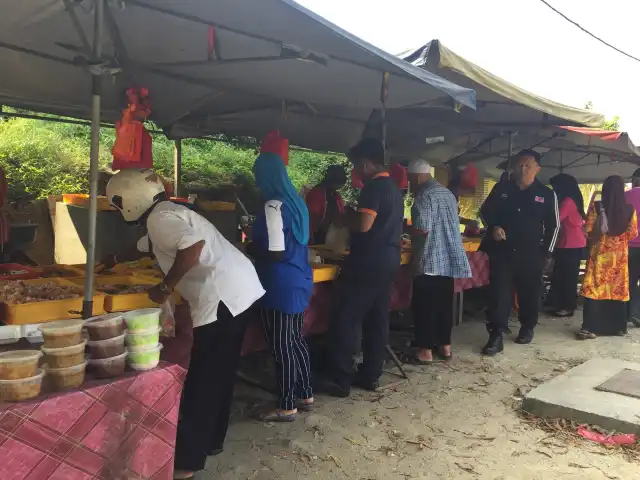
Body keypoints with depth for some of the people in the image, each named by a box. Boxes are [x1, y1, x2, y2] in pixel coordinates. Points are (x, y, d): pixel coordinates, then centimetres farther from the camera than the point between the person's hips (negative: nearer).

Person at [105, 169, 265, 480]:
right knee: (219, 374, 20)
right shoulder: (164, 215, 21)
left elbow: (193, 244, -29)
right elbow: (143, 247, 40)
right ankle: (211, 440, 34)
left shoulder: (159, 217, -10)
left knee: (202, 380, -2)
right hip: (236, 290, 10)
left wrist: (166, 287, -18)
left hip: (223, 296, -10)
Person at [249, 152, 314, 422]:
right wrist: (257, 242, 19)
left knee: (281, 347, 1)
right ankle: (305, 396, 28)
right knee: (295, 340, 18)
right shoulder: (295, 202, 11)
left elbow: (275, 252, -22)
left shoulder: (273, 207, -18)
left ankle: (287, 407, 12)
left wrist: (250, 249, -4)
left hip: (280, 286, -9)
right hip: (299, 281, 9)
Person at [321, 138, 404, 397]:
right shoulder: (394, 187, 16)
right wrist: (352, 219, 20)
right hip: (389, 259, 10)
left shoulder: (374, 186, -14)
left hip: (369, 260, -9)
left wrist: (344, 219, -6)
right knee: (377, 318, 11)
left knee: (345, 317, -3)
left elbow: (364, 225, -24)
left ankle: (340, 379, 0)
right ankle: (370, 375, 18)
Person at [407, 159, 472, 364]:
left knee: (424, 306, -1)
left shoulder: (425, 196, -14)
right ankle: (445, 346, 21)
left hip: (430, 261, -9)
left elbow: (422, 230, -21)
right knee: (444, 304, 14)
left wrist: (410, 235, 0)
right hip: (450, 259, 9)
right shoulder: (447, 192, 14)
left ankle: (425, 351, 3)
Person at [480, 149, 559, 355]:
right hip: (502, 250, 0)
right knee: (499, 292, -5)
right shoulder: (502, 189, 4)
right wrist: (493, 227, -6)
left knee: (529, 293, 11)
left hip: (531, 254, 0)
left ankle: (527, 328, 33)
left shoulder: (547, 195, 1)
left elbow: (553, 226, 6)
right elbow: (485, 211, 14)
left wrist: (546, 253, 1)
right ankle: (496, 336, -4)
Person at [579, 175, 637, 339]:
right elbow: (633, 233, 2)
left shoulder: (596, 207, -9)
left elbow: (588, 231, -7)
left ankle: (589, 327, -8)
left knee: (595, 289, -2)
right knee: (618, 289, 11)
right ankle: (618, 326, 19)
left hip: (600, 253, -2)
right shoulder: (630, 209, -3)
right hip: (620, 255, 2)